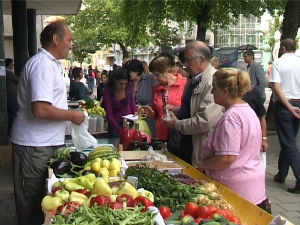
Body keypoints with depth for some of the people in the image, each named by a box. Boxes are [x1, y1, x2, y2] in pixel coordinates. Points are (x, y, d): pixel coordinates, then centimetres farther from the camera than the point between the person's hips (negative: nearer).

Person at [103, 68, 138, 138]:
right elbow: (109, 114, -18)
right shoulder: (107, 91, -16)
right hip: (115, 124, -2)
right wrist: (120, 131, -28)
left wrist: (135, 111, -5)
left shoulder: (128, 87, -8)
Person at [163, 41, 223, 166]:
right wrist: (176, 110, 6)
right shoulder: (193, 80, 10)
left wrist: (177, 124, -16)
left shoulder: (213, 82, -22)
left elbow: (206, 121, -28)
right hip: (187, 143, 9)